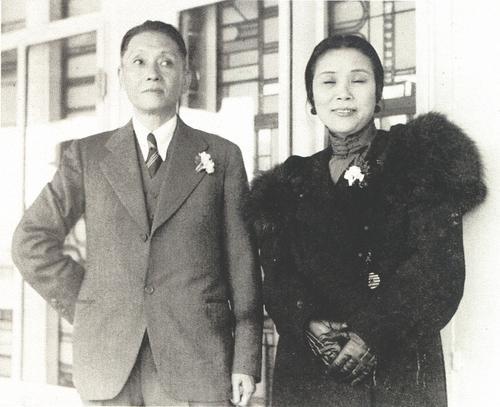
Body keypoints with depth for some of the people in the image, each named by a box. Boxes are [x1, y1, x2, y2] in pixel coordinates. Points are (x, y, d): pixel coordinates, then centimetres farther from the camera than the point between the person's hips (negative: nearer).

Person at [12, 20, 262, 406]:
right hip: (108, 360, 1)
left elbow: (242, 262, 3)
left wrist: (246, 360, -2)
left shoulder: (222, 156, 7)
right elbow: (32, 242, 10)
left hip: (195, 360, -1)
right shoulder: (88, 155, 10)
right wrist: (87, 309, 3)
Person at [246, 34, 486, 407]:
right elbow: (278, 277, 5)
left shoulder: (423, 158, 2)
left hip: (401, 370, -2)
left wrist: (376, 334, -17)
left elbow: (439, 269, -7)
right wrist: (308, 323, -15)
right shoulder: (290, 185, 13)